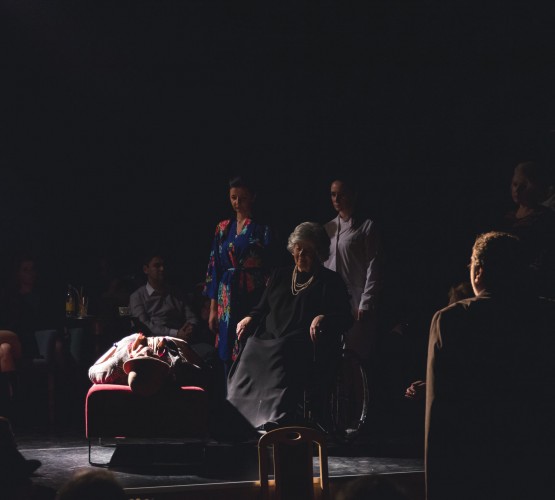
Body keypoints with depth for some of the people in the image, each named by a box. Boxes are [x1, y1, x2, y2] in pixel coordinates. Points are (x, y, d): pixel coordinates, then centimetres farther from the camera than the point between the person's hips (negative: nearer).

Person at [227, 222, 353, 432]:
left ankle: (275, 424, -52)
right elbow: (262, 308, 28)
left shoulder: (330, 281, 15)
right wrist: (250, 318, 5)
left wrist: (323, 318, -16)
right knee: (250, 352, -30)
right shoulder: (280, 276, 29)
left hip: (303, 345, -5)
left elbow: (345, 318, 5)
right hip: (268, 341, 5)